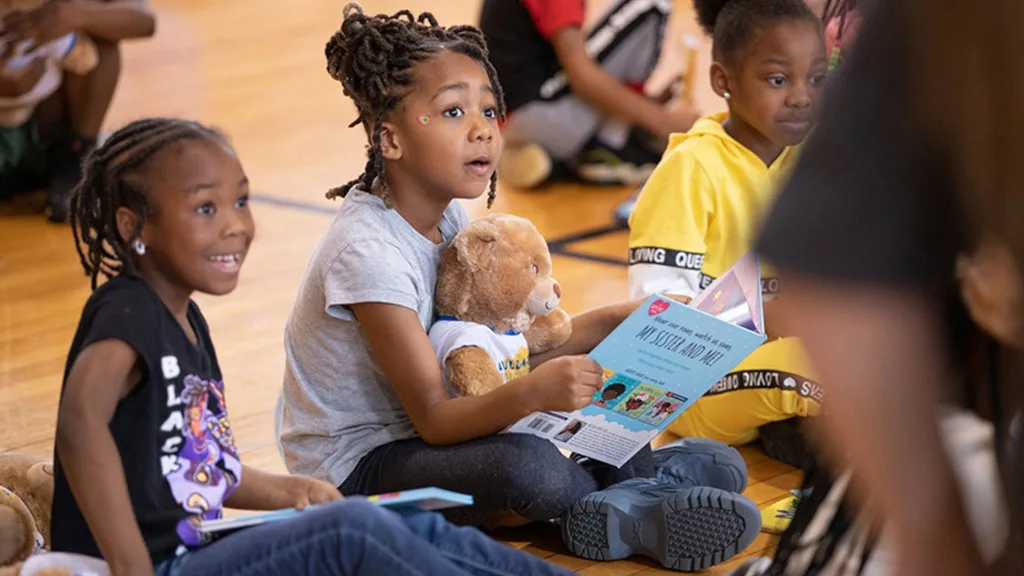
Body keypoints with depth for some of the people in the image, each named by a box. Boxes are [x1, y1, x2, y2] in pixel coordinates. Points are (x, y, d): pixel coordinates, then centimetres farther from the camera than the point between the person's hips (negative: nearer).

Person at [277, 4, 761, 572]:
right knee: (533, 468, -33)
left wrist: (613, 321, -4)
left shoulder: (448, 216, 2)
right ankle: (641, 501, -10)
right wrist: (532, 391, -43)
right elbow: (434, 418, -25)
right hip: (355, 468, -9)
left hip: (421, 439, 9)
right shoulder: (368, 249, -25)